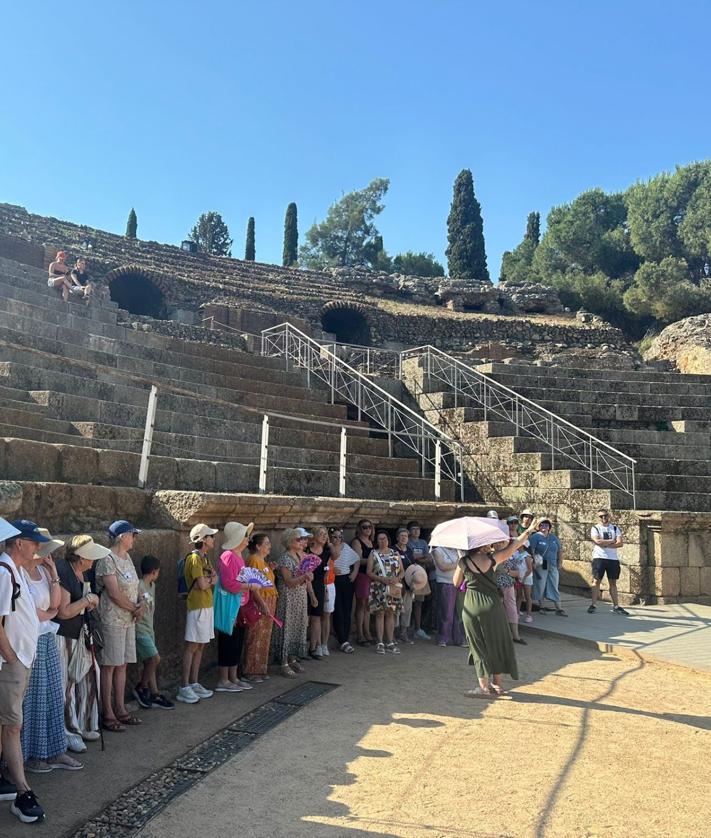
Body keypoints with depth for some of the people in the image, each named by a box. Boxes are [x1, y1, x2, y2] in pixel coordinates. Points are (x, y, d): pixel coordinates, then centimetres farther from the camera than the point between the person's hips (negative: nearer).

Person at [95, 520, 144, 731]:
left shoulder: (127, 557, 12)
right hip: (112, 620, -8)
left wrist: (141, 605, -3)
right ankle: (107, 715, 7)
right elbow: (115, 594, -19)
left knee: (122, 665, 13)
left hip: (129, 620, 8)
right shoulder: (107, 560, -15)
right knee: (109, 666, -1)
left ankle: (120, 710, 21)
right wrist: (135, 609, -10)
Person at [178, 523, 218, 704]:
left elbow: (215, 579, 9)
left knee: (200, 647, 12)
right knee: (192, 646, -5)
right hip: (197, 607, -9)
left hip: (207, 606, 9)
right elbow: (202, 585, -20)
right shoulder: (194, 558, -15)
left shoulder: (205, 558, 15)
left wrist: (207, 580, -12)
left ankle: (194, 683, 18)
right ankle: (184, 687, 0)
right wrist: (210, 580, 0)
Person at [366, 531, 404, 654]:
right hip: (379, 589, -2)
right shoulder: (373, 554, 3)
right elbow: (369, 572, -4)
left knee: (390, 614, 4)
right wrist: (382, 579, -16)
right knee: (380, 613, -4)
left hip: (394, 588, 2)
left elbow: (402, 571, 10)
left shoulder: (395, 553, 11)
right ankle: (380, 643, 1)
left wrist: (397, 579, -11)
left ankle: (390, 642, 9)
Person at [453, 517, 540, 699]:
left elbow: (456, 583, 6)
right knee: (496, 642, 16)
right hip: (492, 605, 1)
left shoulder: (463, 561, -6)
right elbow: (513, 547, 3)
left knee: (479, 646, 8)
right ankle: (497, 684, 24)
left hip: (472, 608, 0)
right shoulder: (491, 558, -7)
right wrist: (529, 531, 14)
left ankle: (484, 687, 7)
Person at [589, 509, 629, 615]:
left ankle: (616, 606, 11)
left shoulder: (615, 528, 10)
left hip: (613, 559, 3)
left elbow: (620, 543, -4)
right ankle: (593, 605, 0)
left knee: (613, 582, 7)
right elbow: (598, 541, -16)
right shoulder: (595, 528, 2)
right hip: (599, 558, -3)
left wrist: (605, 544, -12)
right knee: (596, 580, -3)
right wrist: (612, 541, -7)